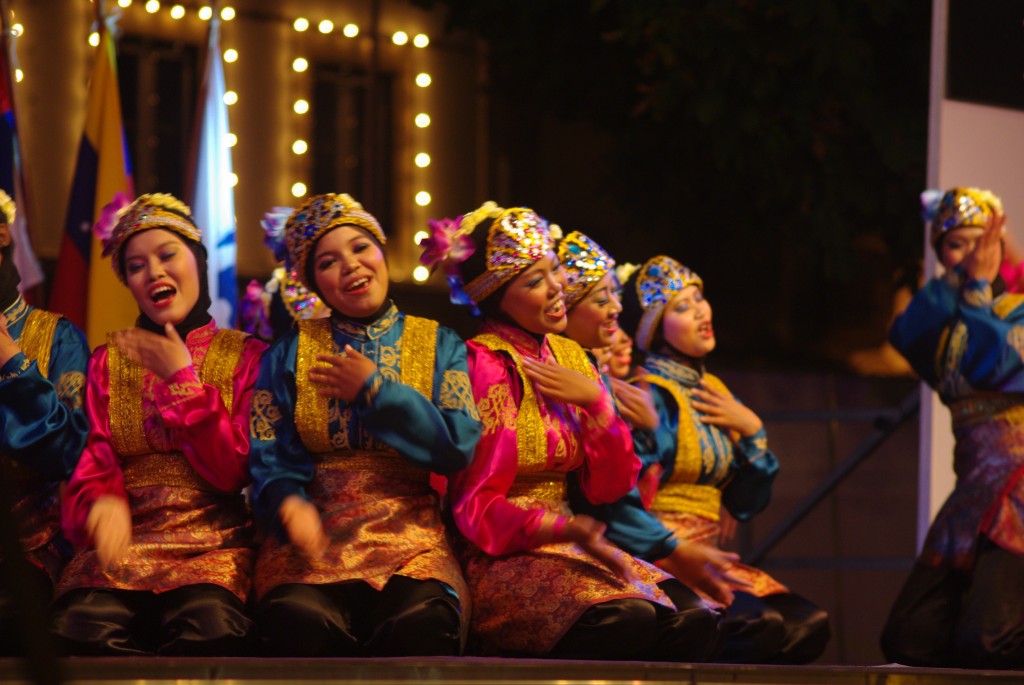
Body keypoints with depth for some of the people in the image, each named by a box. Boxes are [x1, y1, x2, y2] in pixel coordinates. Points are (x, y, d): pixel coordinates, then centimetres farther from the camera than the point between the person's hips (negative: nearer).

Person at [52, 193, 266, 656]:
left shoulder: (244, 356, 11)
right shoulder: (108, 362, 18)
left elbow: (233, 472, 1)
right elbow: (91, 466, 6)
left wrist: (182, 379, -4)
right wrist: (102, 502, -19)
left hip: (213, 545, -2)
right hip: (123, 541, 2)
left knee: (209, 627, -39)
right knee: (81, 630, -34)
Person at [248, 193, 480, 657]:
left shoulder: (440, 345, 14)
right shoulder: (290, 354, 15)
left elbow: (460, 446, 0)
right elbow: (270, 462, 5)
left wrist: (375, 391, -2)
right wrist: (289, 506, -18)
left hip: (411, 540, 0)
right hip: (312, 541, 0)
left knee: (423, 626, -36)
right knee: (301, 621, -36)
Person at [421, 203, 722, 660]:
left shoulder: (569, 357, 14)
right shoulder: (484, 365, -8)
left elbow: (608, 487, 9)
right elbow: (476, 508, -12)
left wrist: (596, 402, -6)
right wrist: (566, 531, -27)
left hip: (565, 551, 7)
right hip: (500, 560, -7)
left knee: (695, 620, -18)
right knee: (630, 619, -32)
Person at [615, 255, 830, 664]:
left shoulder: (713, 393, 17)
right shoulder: (649, 397, -7)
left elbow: (748, 503, 16)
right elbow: (620, 508, -16)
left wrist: (752, 431, 4)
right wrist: (680, 552, -22)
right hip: (656, 564, -8)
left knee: (809, 626, -16)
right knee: (760, 626, -30)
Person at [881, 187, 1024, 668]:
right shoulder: (938, 323, 17)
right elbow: (905, 335, -6)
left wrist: (979, 286, -7)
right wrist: (958, 277, -10)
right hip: (975, 484, 7)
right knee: (906, 641, 0)